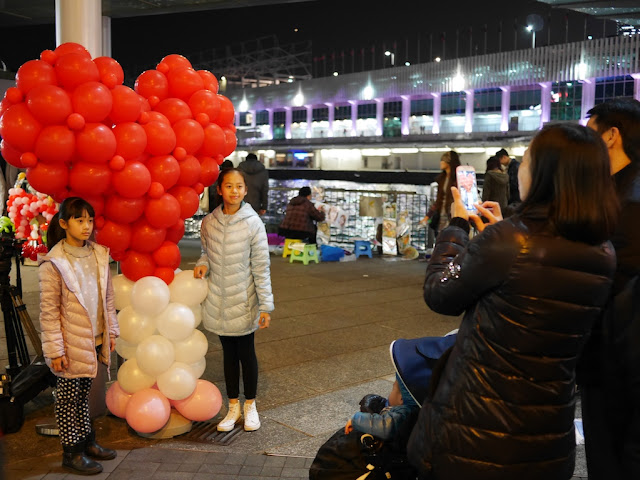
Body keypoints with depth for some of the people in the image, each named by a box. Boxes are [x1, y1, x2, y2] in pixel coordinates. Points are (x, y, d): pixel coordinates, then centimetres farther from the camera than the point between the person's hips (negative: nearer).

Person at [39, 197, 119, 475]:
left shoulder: (99, 254, 2)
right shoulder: (53, 264, -14)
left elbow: (107, 297, 10)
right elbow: (49, 312, -13)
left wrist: (111, 331, 10)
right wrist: (54, 350, -14)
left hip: (95, 340, 5)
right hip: (71, 344, -5)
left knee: (83, 394, 19)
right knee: (68, 397, 9)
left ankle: (87, 442, 32)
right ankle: (72, 452, 21)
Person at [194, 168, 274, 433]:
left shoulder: (253, 224, -11)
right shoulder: (209, 222, -2)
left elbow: (261, 267, -8)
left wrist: (265, 305, -9)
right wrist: (203, 263, -8)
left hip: (243, 301, -3)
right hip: (218, 301, 3)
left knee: (246, 352, 9)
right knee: (228, 353, 15)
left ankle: (250, 405, 29)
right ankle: (233, 407, 30)